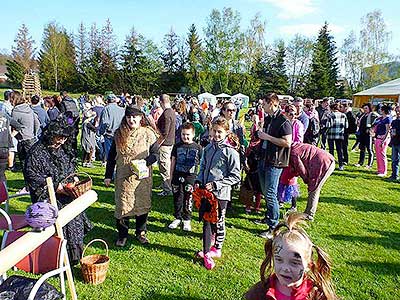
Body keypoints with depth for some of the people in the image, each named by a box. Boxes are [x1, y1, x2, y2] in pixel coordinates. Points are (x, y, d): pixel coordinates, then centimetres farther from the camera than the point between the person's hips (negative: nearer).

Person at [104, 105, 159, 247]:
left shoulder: (148, 133, -4)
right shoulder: (119, 134, 3)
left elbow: (155, 153, -2)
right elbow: (112, 156, 8)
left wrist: (144, 162, -20)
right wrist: (108, 175, 7)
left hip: (143, 176, -1)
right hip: (123, 177, 1)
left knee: (142, 204, 9)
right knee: (123, 205, 6)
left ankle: (141, 232, 29)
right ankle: (122, 234, 24)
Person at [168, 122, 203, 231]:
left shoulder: (197, 148, -2)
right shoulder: (177, 146, 3)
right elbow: (173, 161, 9)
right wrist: (171, 176, 8)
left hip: (191, 177, -2)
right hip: (177, 176, 2)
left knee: (188, 199, 6)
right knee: (177, 198, 10)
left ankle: (187, 220, 22)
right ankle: (177, 218, 26)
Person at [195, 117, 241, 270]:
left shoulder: (230, 152, -13)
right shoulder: (208, 148, 5)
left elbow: (235, 176, -12)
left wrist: (215, 184, -17)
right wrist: (198, 181, 0)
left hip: (221, 194, -5)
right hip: (206, 191, 5)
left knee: (218, 222, 11)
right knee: (206, 221, 8)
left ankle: (217, 249, 32)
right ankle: (206, 253, 19)